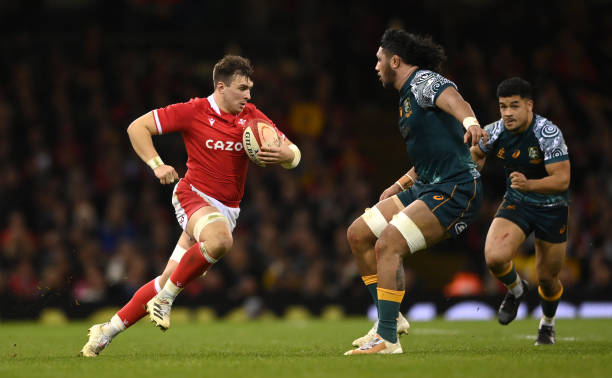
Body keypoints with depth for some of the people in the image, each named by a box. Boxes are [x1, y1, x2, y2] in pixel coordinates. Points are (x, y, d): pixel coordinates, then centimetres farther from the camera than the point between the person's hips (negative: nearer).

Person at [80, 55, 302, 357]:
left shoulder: (252, 117, 4)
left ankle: (107, 332, 13)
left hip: (227, 208, 5)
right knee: (220, 240, -37)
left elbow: (293, 155, 6)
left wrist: (286, 155, -19)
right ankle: (165, 299, -19)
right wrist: (156, 165, -17)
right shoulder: (194, 112, -7)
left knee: (169, 280, 1)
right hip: (194, 195, -5)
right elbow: (137, 127, -4)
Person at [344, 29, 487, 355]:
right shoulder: (408, 95, 21)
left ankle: (388, 339, -20)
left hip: (455, 190, -10)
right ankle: (391, 319, 16)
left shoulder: (422, 81, -9)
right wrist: (399, 186, 29)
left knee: (387, 245, -22)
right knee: (358, 234, 10)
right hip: (427, 188, 10)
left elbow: (453, 99, -33)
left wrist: (469, 122, -54)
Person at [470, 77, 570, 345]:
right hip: (516, 203, 3)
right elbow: (476, 153, 15)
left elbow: (562, 180, -28)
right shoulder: (495, 132, -10)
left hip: (552, 209, -3)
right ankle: (515, 290, 11)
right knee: (494, 257, -24)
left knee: (547, 279, 6)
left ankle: (548, 323, 39)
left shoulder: (548, 133, -24)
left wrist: (529, 184, -43)